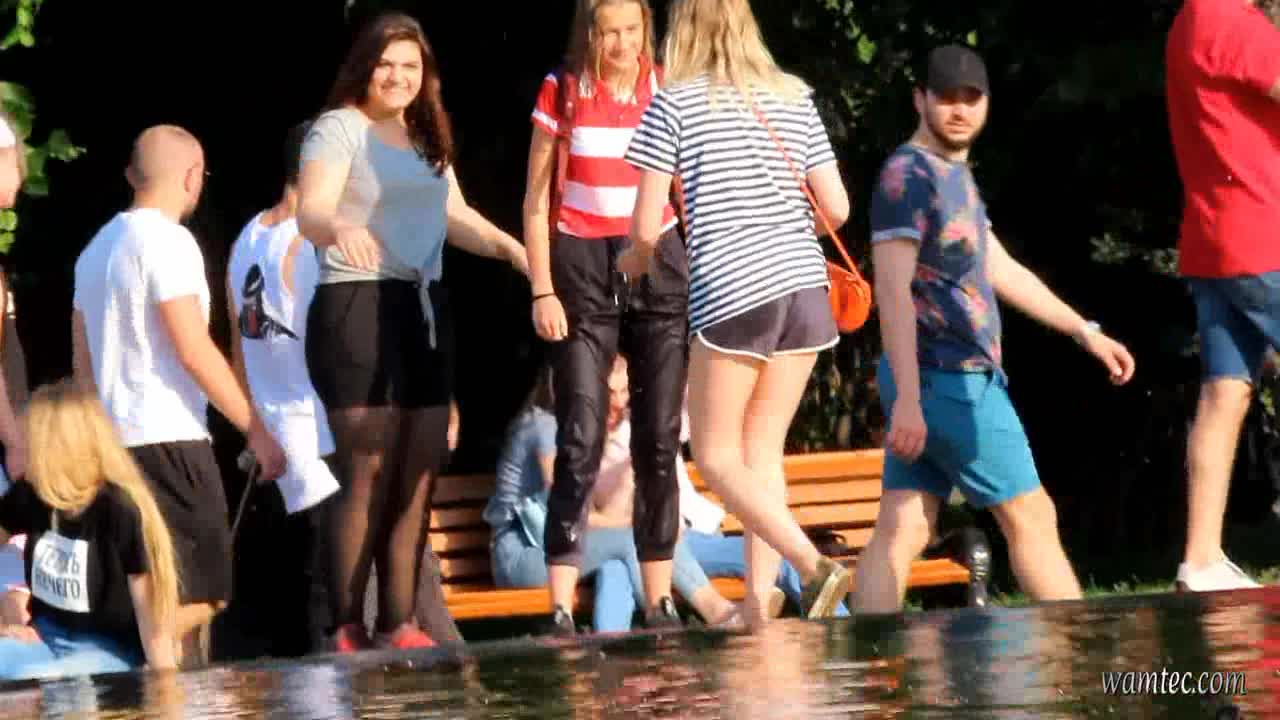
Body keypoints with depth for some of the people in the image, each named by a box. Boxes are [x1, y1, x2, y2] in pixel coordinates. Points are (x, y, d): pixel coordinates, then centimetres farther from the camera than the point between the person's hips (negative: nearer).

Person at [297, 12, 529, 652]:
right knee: (369, 472, -13)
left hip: (422, 311, 8)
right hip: (357, 308, -8)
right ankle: (348, 631, -12)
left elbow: (455, 217, 24)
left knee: (417, 474, 6)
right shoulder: (339, 129, -4)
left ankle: (398, 624, 9)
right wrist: (338, 227, -41)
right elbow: (309, 212, -18)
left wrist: (510, 248, 7)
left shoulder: (427, 139, 19)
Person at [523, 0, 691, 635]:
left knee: (659, 441, 3)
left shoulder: (666, 91, 5)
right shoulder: (562, 92, 1)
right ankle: (561, 611, -10)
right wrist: (542, 291, -5)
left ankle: (659, 604, 8)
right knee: (580, 442, -9)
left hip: (658, 269, 2)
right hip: (581, 269, -2)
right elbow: (537, 200, 3)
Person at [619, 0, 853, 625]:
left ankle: (814, 565, -15)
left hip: (729, 290, -5)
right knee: (762, 450, 12)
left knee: (716, 455, 4)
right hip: (804, 289, 5)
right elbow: (837, 209, 9)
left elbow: (646, 227, -2)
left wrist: (637, 260, 21)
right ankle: (758, 604, 5)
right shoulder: (794, 98, 12)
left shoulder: (674, 105, 0)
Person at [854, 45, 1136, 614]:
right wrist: (907, 397, -28)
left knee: (903, 530, 2)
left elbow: (1002, 271, 26)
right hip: (947, 380, -9)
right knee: (1031, 518, 0)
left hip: (955, 380, 9)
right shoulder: (907, 176, -13)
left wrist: (1085, 332, 26)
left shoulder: (953, 176, 18)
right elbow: (892, 290, -21)